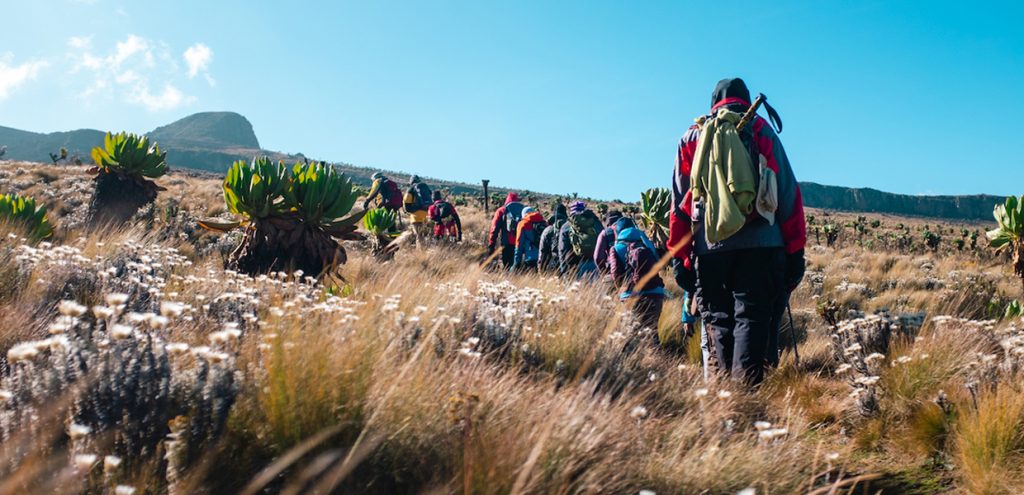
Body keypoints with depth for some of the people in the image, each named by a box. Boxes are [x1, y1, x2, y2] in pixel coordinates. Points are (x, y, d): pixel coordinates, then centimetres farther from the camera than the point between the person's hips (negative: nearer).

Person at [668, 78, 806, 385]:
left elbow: (680, 202, 12)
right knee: (752, 319, -2)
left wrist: (679, 256, 13)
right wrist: (795, 252, 8)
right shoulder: (762, 131, 13)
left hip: (709, 247, 1)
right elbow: (789, 194, 6)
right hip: (760, 245, -1)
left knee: (719, 323, 9)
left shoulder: (693, 137, 17)